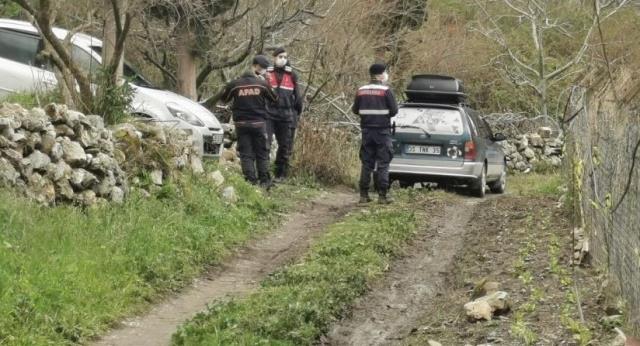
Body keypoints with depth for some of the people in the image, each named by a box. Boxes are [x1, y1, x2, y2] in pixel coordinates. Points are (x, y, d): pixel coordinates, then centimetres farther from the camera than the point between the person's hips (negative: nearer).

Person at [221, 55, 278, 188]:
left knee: (246, 154, 3)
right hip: (258, 123, -1)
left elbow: (224, 99, 9)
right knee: (262, 153, 9)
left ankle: (251, 181, -4)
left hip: (241, 123, 1)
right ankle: (264, 181, 9)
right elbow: (274, 99, 8)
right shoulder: (262, 84, -6)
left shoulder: (235, 84, -3)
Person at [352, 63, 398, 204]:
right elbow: (394, 111, -9)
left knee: (366, 163, 8)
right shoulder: (386, 91, -9)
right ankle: (382, 195, -3)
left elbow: (355, 110, 9)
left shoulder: (361, 91, 5)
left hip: (367, 131, 4)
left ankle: (364, 195, 6)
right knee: (383, 164, 0)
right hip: (382, 131, -4)